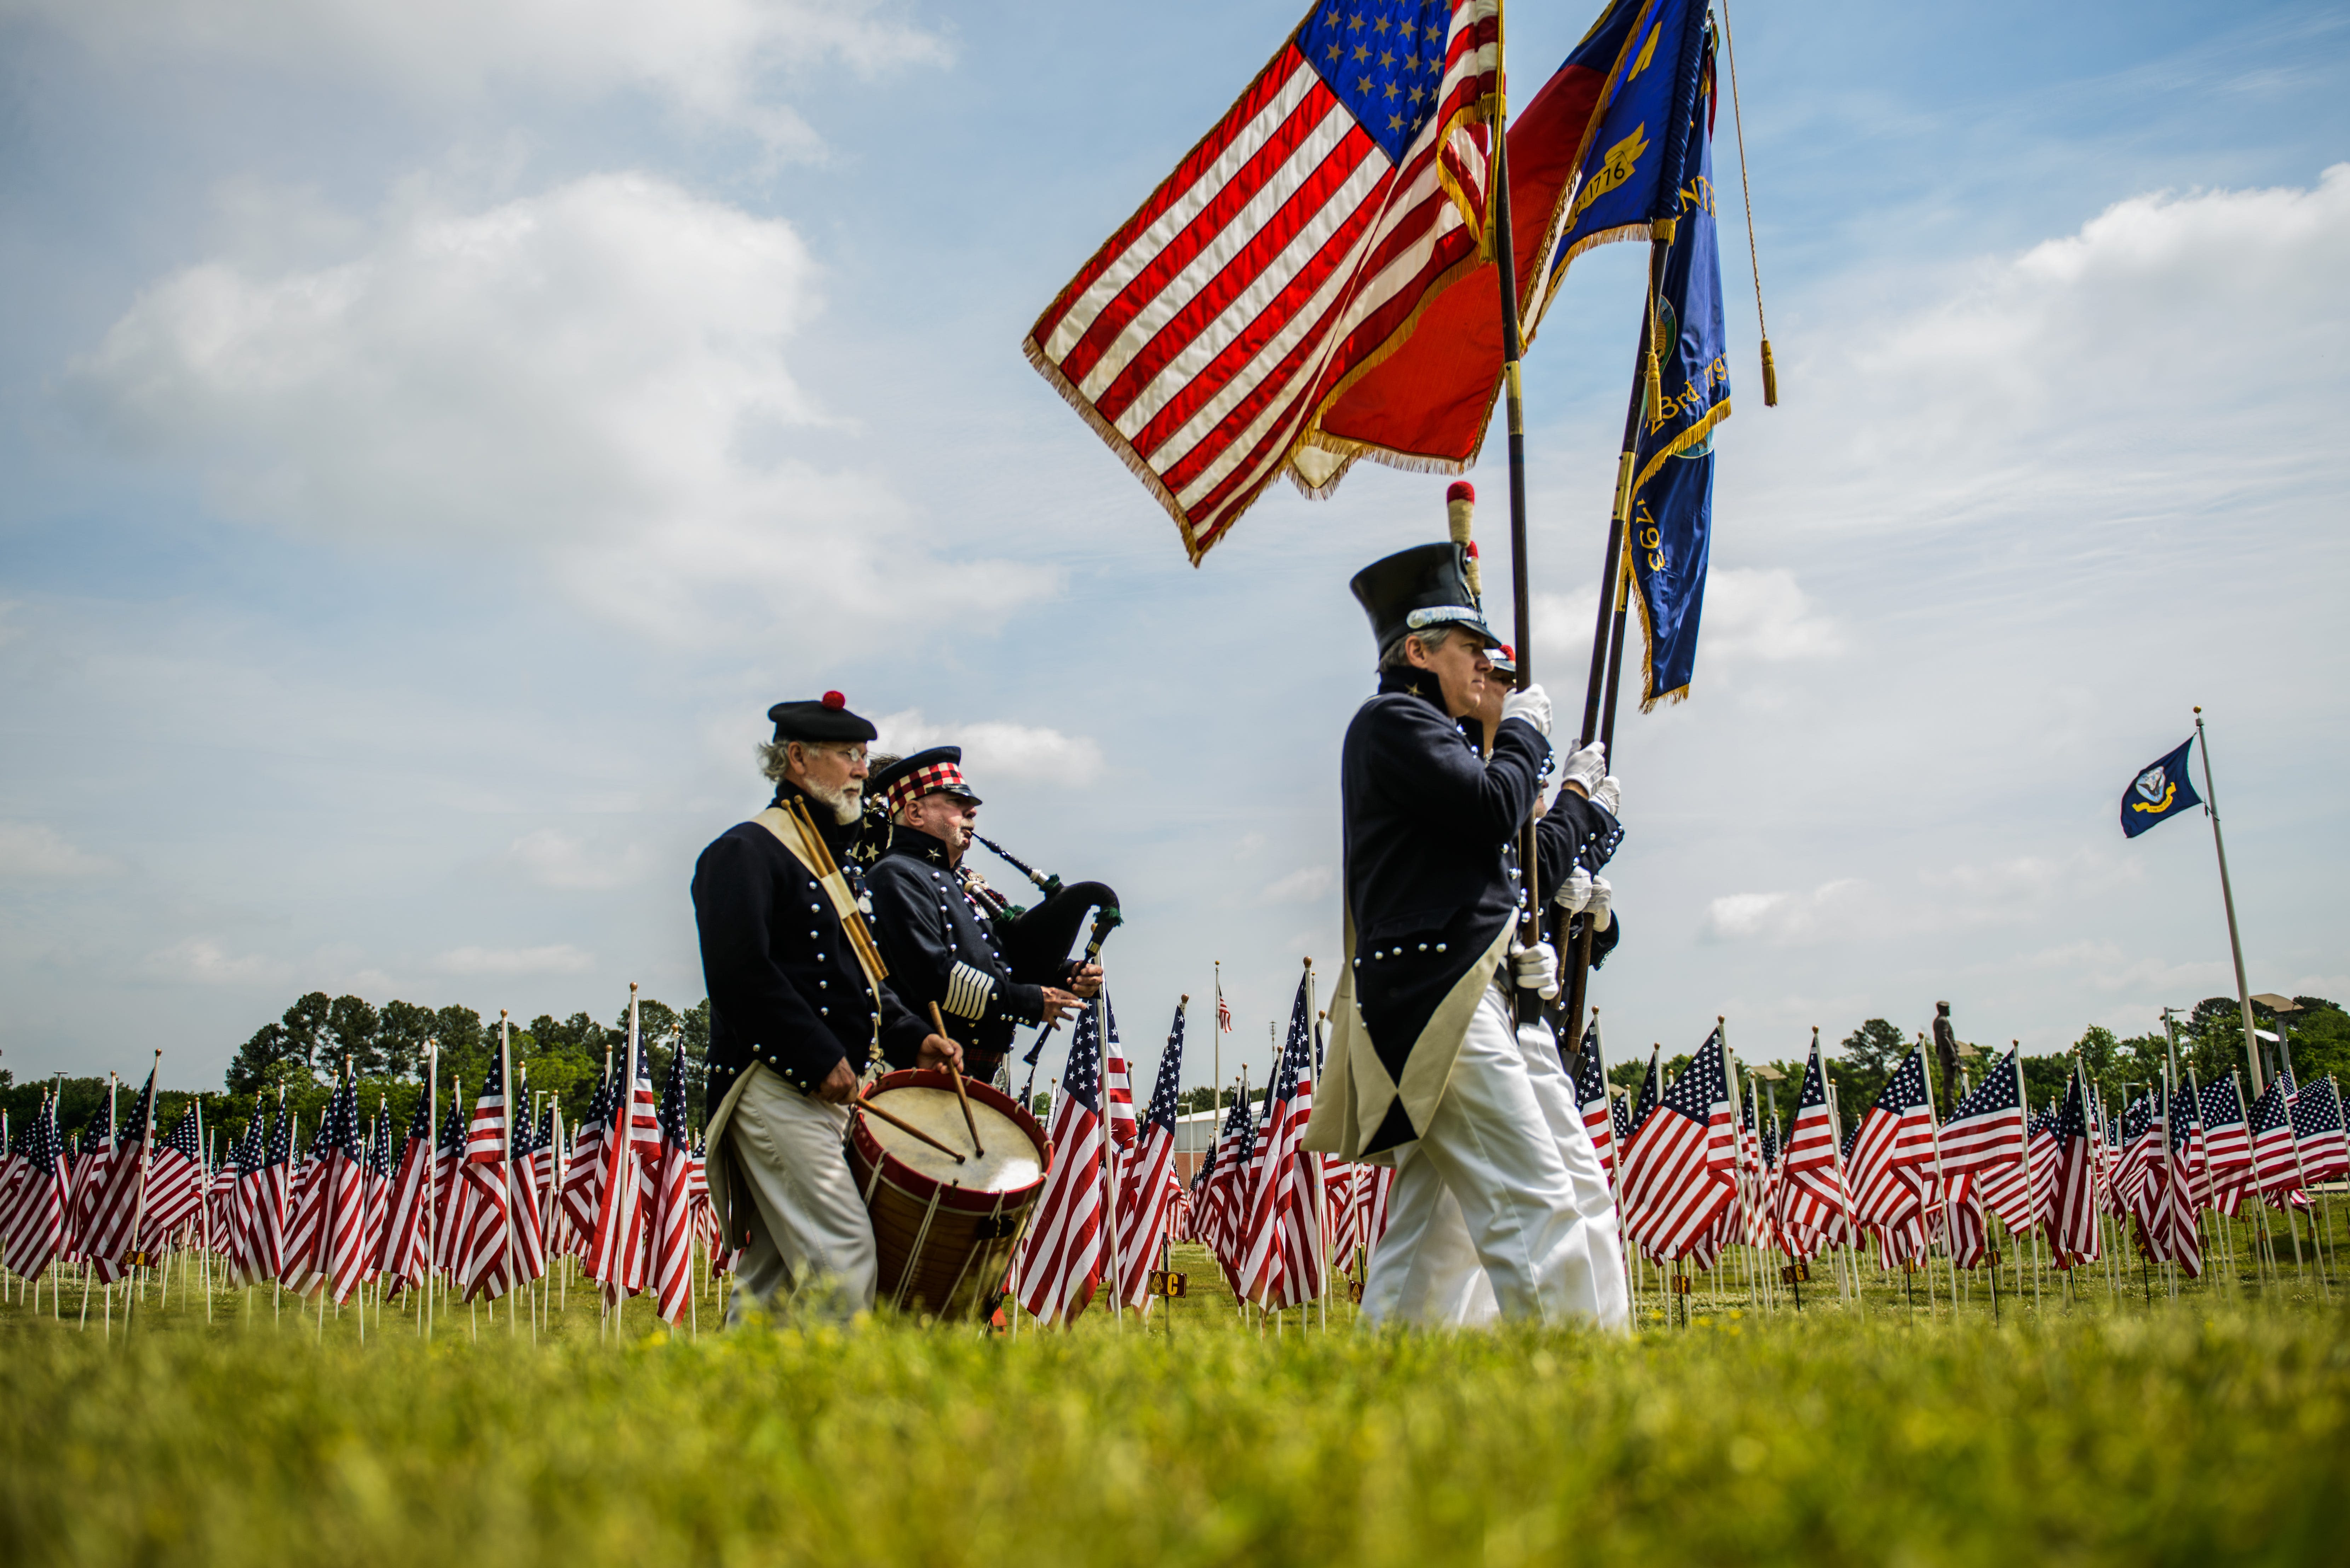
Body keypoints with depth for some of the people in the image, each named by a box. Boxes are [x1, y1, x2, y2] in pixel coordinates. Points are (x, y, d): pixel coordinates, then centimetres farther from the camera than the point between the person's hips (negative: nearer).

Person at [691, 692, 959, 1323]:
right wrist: (818, 1059, -19)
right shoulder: (744, 853, -7)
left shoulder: (829, 861, 23)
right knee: (843, 1246, -15)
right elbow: (740, 972, -18)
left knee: (778, 1264, 10)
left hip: (825, 1092, 10)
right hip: (775, 1090, -10)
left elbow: (862, 975, 26)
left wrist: (911, 1039, 9)